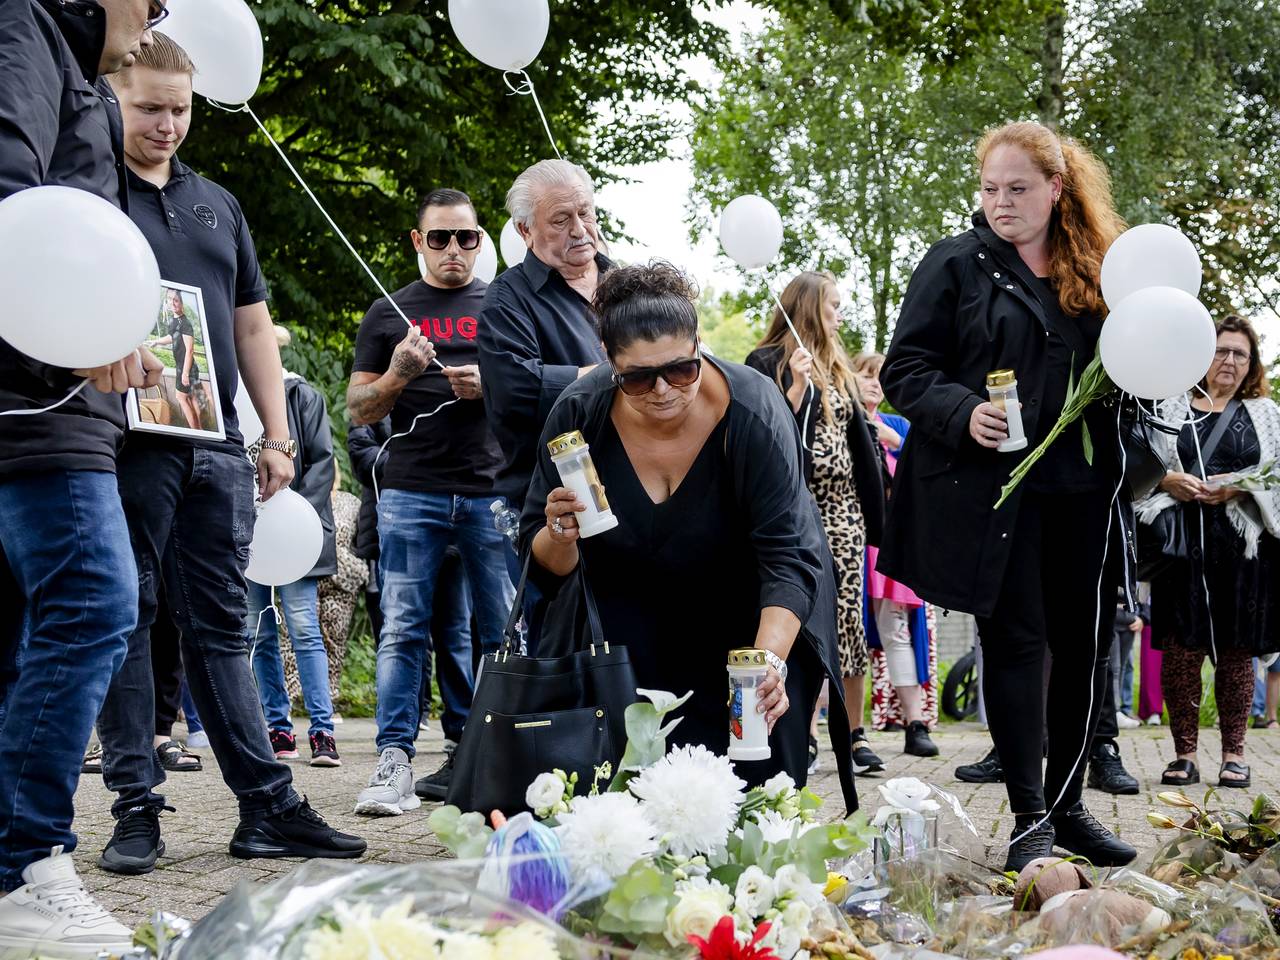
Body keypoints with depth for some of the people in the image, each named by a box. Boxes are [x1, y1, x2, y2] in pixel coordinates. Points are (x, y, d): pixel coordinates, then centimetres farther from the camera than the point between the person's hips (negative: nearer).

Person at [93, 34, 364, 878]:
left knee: (222, 627, 7)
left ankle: (268, 806, 7)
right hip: (126, 445, -5)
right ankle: (136, 808, 5)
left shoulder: (218, 205, 20)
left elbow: (252, 326, 21)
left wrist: (278, 435, 14)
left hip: (216, 449, 5)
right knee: (124, 622, 0)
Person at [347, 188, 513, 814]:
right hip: (411, 492, 0)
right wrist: (397, 375, -8)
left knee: (504, 633, -1)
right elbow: (359, 411, 12)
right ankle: (394, 762, -7)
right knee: (404, 629, -6)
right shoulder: (388, 314, 15)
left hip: (493, 491, 0)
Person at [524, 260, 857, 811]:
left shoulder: (754, 411, -31)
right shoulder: (578, 415, -23)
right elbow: (546, 567, -13)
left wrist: (770, 660, -51)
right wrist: (559, 538, -37)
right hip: (631, 612, 2)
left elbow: (788, 556, -36)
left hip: (752, 614, -2)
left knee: (755, 779, -4)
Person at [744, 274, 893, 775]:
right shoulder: (767, 363, 1)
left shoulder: (837, 369, 21)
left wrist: (873, 508, 15)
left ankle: (854, 730, 5)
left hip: (843, 508, 5)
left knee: (848, 617, 1)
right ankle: (803, 728, 1)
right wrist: (797, 386, -18)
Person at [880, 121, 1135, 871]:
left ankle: (1069, 804, 20)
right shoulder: (957, 265, 0)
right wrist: (962, 413, -20)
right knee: (1016, 642, -1)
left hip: (1080, 490, 4)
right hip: (992, 486, -4)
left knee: (1086, 641, 7)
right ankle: (1031, 818, 5)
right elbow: (905, 370, -3)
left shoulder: (1095, 269, 12)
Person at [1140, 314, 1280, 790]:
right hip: (1182, 540, -1)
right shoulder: (1171, 411, 13)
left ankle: (1233, 752, 10)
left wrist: (1239, 487, -9)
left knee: (1236, 651, 3)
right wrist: (1170, 481, -11)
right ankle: (1184, 753, 4)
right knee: (1180, 648, -4)